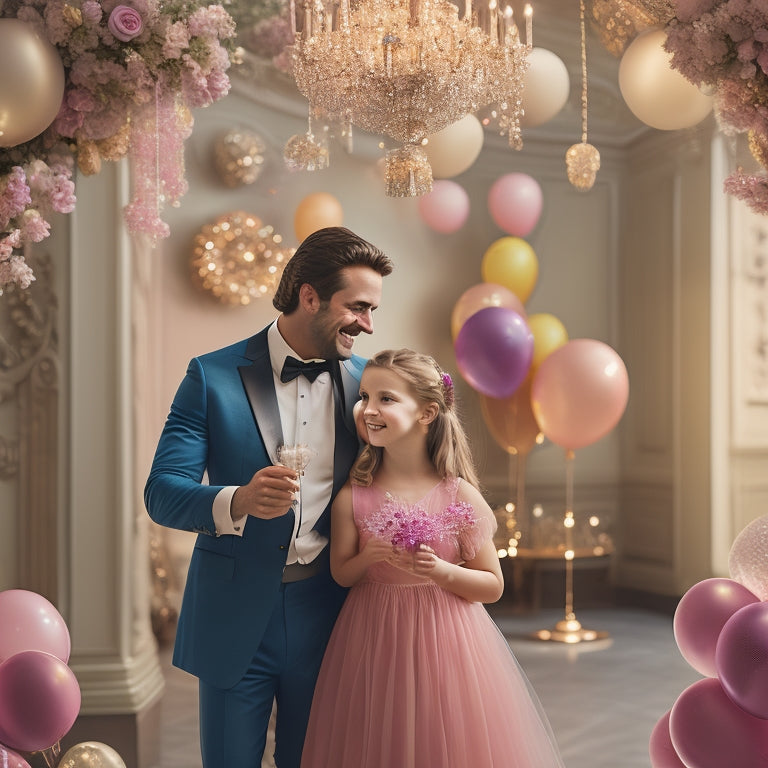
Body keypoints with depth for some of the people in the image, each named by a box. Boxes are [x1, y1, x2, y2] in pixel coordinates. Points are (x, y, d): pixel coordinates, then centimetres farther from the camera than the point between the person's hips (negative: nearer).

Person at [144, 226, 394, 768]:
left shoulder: (364, 382, 3)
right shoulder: (214, 376, -6)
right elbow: (162, 492, -11)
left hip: (325, 615, 2)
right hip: (235, 616, -2)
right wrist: (236, 502, -30)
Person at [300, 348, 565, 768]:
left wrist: (441, 571, -20)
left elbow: (493, 586, -3)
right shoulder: (353, 497, -7)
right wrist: (368, 558, -16)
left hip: (445, 643, -1)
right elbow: (341, 574, 5)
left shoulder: (460, 496, -9)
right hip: (373, 643, 1)